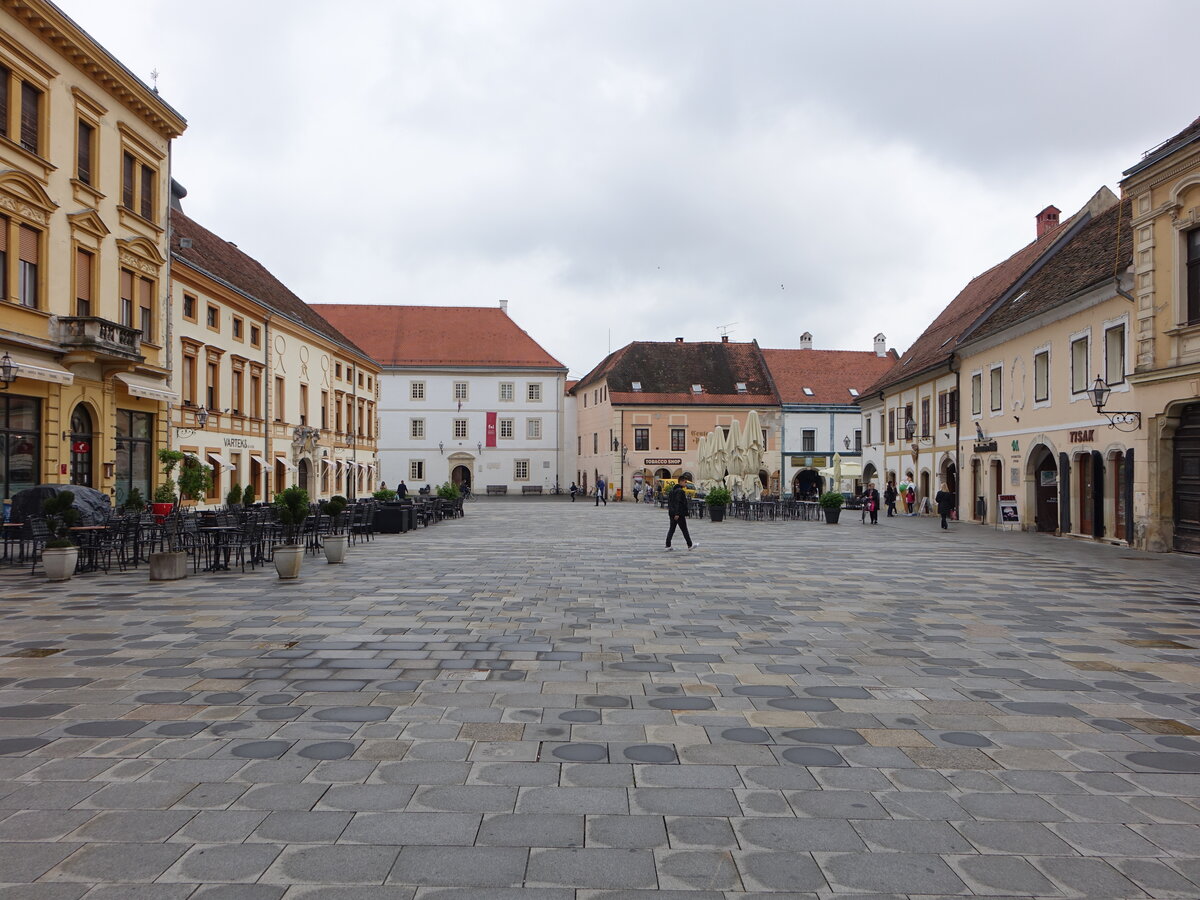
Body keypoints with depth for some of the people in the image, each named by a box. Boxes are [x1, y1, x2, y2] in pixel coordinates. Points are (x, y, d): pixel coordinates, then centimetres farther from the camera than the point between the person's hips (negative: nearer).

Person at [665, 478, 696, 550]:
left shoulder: (672, 490, 13)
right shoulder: (680, 491, -16)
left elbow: (669, 501, 18)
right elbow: (678, 503, -23)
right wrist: (677, 514, -24)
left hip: (672, 513, 8)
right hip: (679, 514, -8)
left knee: (671, 529, 8)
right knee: (684, 530, 1)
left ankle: (668, 545, 3)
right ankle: (690, 545, 9)